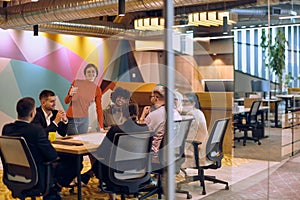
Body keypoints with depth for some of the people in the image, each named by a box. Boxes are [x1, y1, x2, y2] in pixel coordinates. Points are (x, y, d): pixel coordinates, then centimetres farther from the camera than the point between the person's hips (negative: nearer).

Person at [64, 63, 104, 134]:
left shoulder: (97, 90, 2)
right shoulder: (76, 82, -3)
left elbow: (99, 109, 1)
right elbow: (66, 101, 1)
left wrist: (101, 127, -5)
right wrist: (70, 94, -22)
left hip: (84, 120, 2)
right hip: (71, 118, -2)